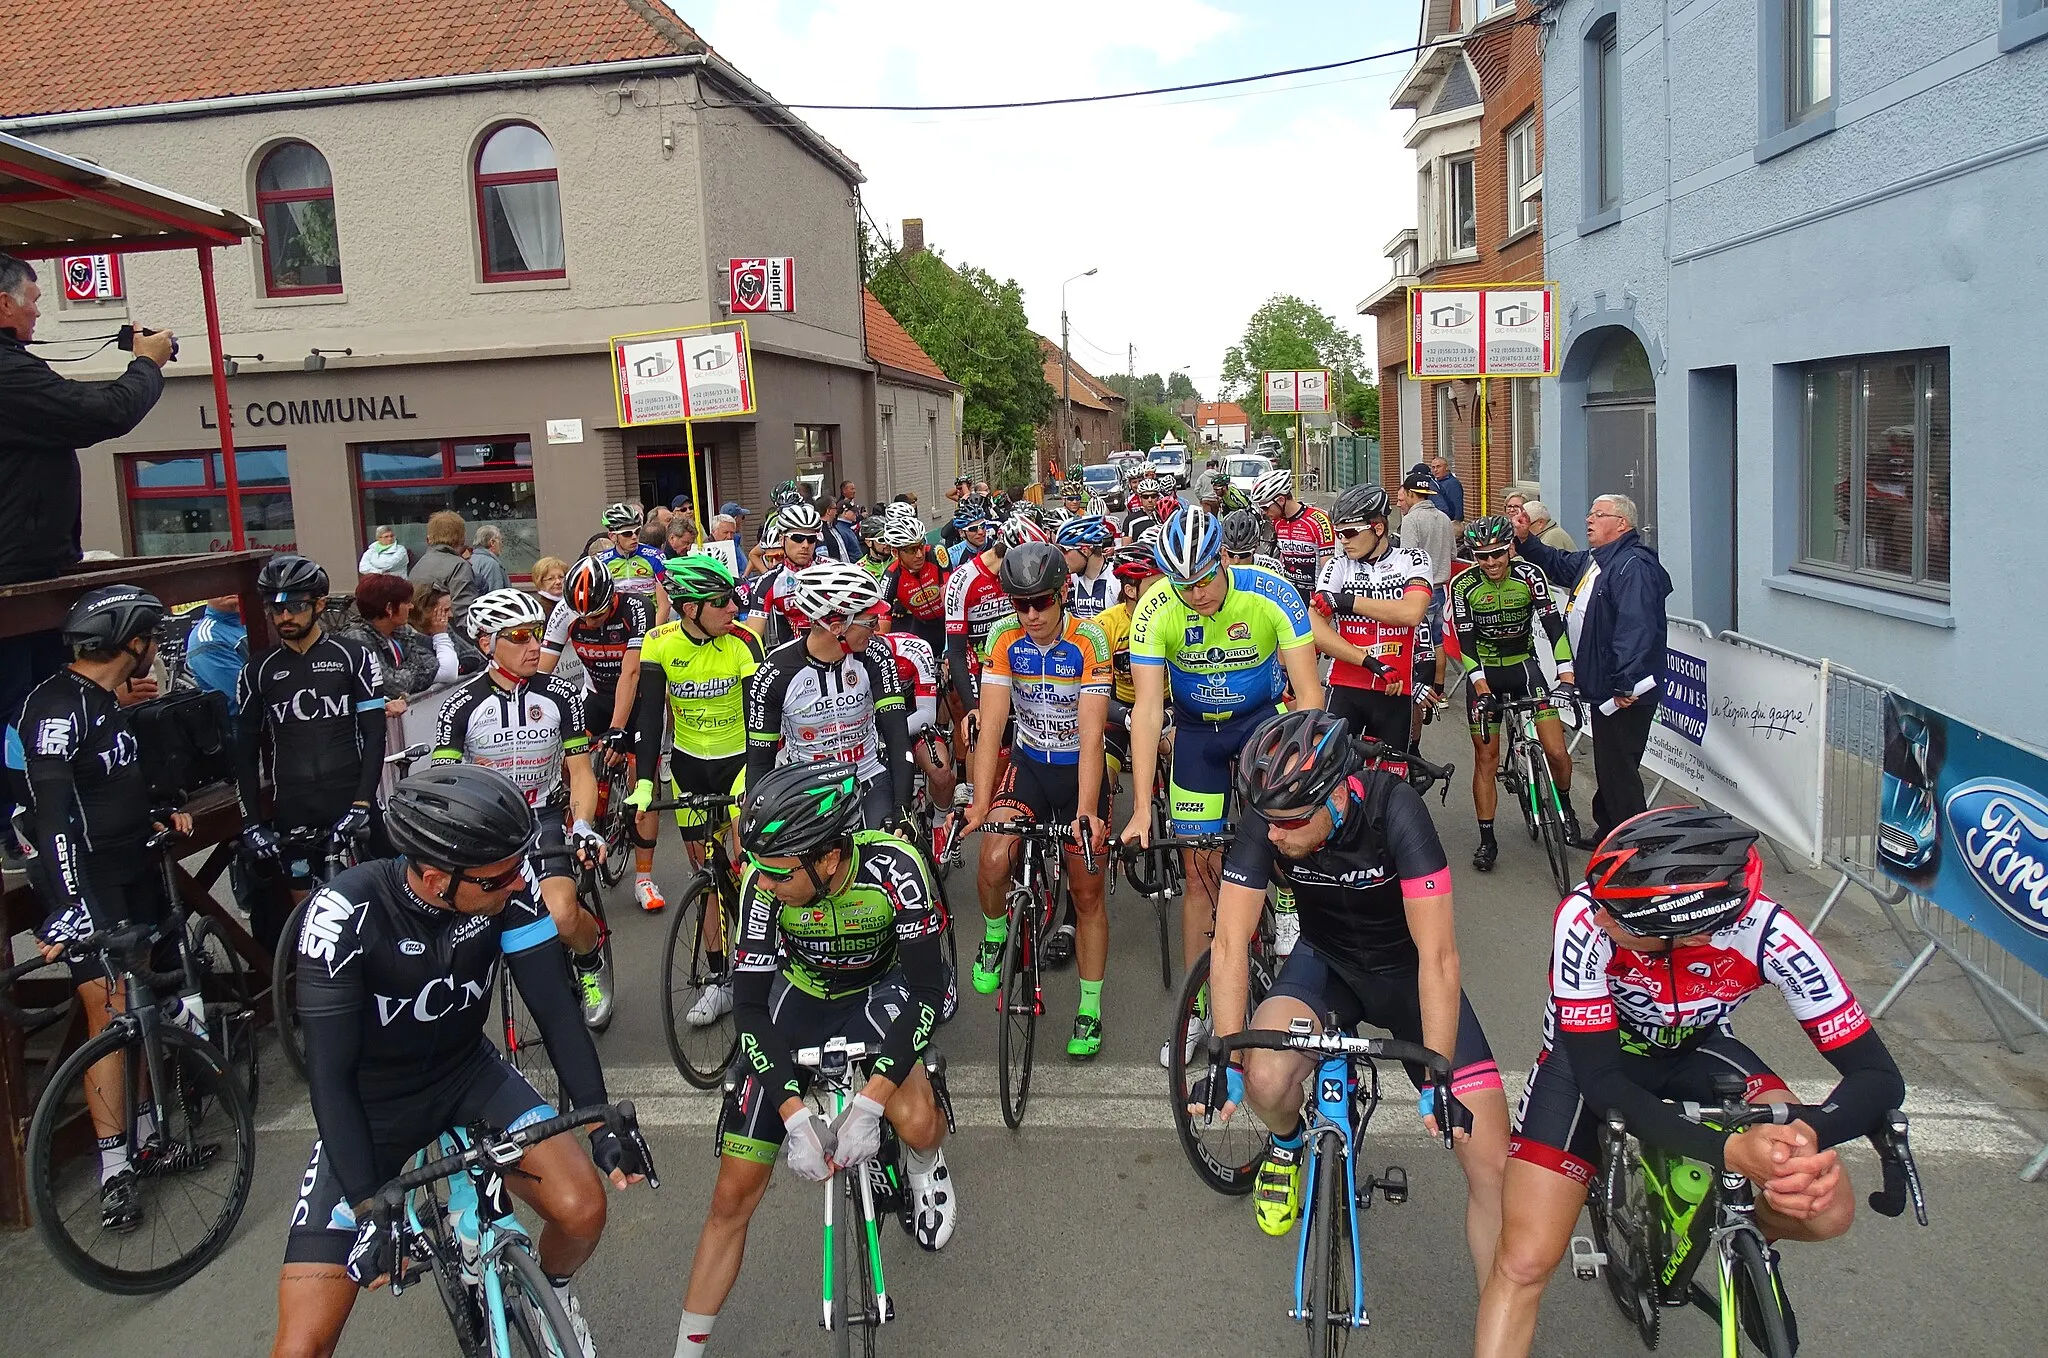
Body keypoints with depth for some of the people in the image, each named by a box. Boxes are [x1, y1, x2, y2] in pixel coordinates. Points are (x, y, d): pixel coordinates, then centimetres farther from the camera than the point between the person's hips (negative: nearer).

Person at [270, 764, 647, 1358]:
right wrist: (369, 1207, -30)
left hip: (469, 1076, 3)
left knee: (583, 1208, -17)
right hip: (369, 1108, -2)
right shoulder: (347, 911, -30)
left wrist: (601, 1120, -25)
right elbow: (329, 1074, -26)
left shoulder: (507, 883, -21)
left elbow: (555, 1008, -16)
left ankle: (551, 1289, 17)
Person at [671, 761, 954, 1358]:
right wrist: (794, 1114, -31)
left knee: (918, 1125, -30)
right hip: (802, 1000, 2)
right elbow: (752, 1006, -22)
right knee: (733, 1193, -2)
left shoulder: (894, 867, -32)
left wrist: (869, 1102, -36)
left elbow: (928, 989, -29)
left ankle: (923, 1162, 8)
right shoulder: (763, 884, -27)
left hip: (881, 991, -1)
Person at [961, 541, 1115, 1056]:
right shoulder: (1004, 639, -14)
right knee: (994, 860, -23)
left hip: (1079, 768, -1)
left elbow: (1091, 734, -26)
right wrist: (980, 802, -28)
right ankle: (994, 933, 10)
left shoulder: (1090, 640, -21)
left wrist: (1086, 810, -36)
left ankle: (1090, 1010, 19)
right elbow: (991, 725, -18)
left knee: (1087, 892, 4)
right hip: (1027, 762, 2)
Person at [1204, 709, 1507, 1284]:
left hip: (1408, 971, -2)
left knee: (1494, 1165, -12)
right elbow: (1229, 944, -20)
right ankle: (1287, 1144, 10)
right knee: (1266, 1079, -27)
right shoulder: (1267, 820, -24)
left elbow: (1437, 956, -32)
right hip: (1327, 960, 2)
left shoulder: (1394, 809, -33)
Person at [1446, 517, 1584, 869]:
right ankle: (1487, 840, 9)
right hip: (1484, 674, 0)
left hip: (1524, 666, 0)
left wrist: (1566, 675, -29)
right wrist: (1482, 689, -27)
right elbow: (1465, 641, -17)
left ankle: (1564, 805, 22)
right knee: (1486, 758, -1)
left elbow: (1553, 625, -18)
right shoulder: (1463, 585, -15)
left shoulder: (1529, 576, -14)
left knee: (1557, 752, -9)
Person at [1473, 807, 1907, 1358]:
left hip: (1695, 1052, 2)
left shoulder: (1767, 935, -32)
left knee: (1826, 1212, -18)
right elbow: (1601, 1080, -34)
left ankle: (1749, 1236, 16)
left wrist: (1809, 1132, -47)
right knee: (1525, 1262, -14)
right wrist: (1730, 1151, -48)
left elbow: (1879, 1076, -26)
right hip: (1592, 1054, -2)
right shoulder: (1586, 919, -37)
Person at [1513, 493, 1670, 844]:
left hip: (1626, 693, -11)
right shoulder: (1593, 561, 15)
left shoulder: (1633, 565, -19)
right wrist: (1525, 541, 15)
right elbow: (1556, 564, 33)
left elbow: (1635, 627, -29)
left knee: (1618, 770, -4)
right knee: (1607, 766, 21)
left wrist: (1625, 685, -33)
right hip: (1604, 687, 11)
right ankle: (1607, 834, 34)